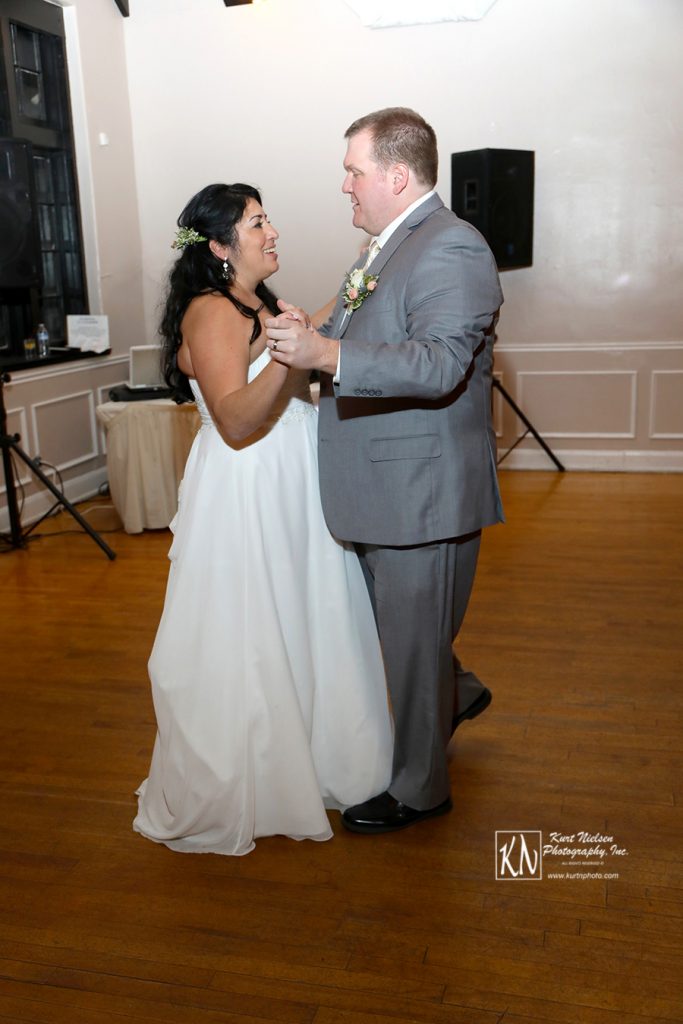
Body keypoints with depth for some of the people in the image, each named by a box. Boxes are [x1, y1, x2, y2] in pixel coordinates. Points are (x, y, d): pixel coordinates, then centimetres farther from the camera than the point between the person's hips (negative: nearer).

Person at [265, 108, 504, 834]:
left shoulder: (451, 249, -17)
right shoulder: (387, 249, 13)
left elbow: (441, 364, -30)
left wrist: (326, 353, -38)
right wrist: (312, 332, 3)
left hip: (422, 493, -9)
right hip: (383, 489, 10)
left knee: (413, 642, 6)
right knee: (394, 625, 24)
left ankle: (419, 789, 26)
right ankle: (455, 692, 51)